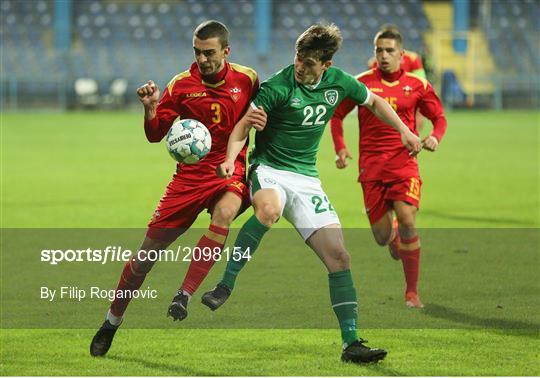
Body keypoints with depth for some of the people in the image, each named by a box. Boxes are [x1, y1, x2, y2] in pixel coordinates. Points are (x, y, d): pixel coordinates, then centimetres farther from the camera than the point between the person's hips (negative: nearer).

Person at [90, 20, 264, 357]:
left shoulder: (247, 79, -1)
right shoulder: (182, 85, -2)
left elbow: (262, 112, 14)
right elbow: (155, 135, 3)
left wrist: (262, 120, -10)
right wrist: (151, 109, -17)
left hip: (230, 171, -1)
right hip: (191, 175, 1)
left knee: (225, 212, -37)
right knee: (149, 250, 0)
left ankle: (185, 295, -30)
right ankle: (112, 322, 19)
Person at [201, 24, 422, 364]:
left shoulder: (339, 82, 0)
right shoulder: (278, 86, -15)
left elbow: (374, 102, 21)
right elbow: (243, 125, -17)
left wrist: (404, 131, 14)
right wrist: (231, 158, -34)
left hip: (307, 179, 5)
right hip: (269, 170, -5)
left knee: (339, 257, -6)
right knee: (268, 209, -42)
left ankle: (351, 343, -1)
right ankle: (225, 287, -31)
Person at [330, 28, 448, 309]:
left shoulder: (416, 85, 4)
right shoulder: (362, 83, 4)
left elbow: (439, 117, 13)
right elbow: (336, 114, 12)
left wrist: (435, 137, -9)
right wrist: (340, 148, -1)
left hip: (404, 163, -1)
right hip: (371, 167, 1)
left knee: (407, 222, -21)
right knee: (382, 237, -1)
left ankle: (412, 291, -10)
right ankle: (392, 231, 41)